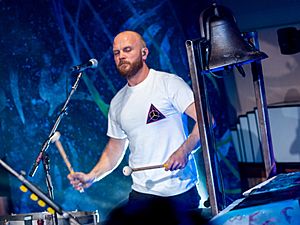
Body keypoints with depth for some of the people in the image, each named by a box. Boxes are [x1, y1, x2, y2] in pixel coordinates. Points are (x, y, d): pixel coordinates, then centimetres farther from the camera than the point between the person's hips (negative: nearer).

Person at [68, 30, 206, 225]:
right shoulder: (118, 103, 13)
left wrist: (184, 150, -26)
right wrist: (91, 176, 6)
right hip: (142, 194, 5)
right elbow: (115, 148, 21)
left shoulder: (168, 83, -5)